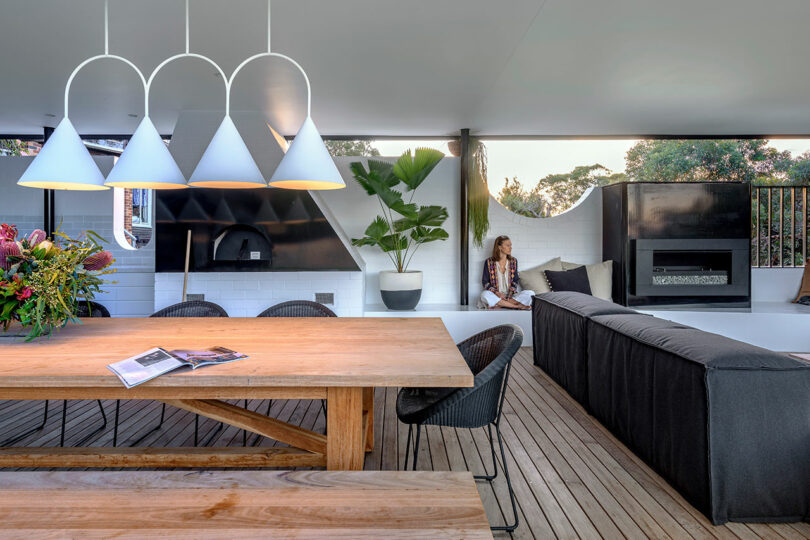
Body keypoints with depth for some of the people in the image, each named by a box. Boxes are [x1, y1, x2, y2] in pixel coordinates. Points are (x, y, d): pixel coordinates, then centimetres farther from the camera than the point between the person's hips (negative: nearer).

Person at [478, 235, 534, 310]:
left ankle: (499, 304, -28)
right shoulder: (489, 262, 0)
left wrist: (510, 294, -10)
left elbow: (515, 281, 9)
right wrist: (496, 292, -17)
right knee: (485, 294, -37)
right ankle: (517, 306, -28)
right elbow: (485, 282, 1)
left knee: (530, 293, -23)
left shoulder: (513, 261, 8)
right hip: (495, 295, -2)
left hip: (510, 295, 2)